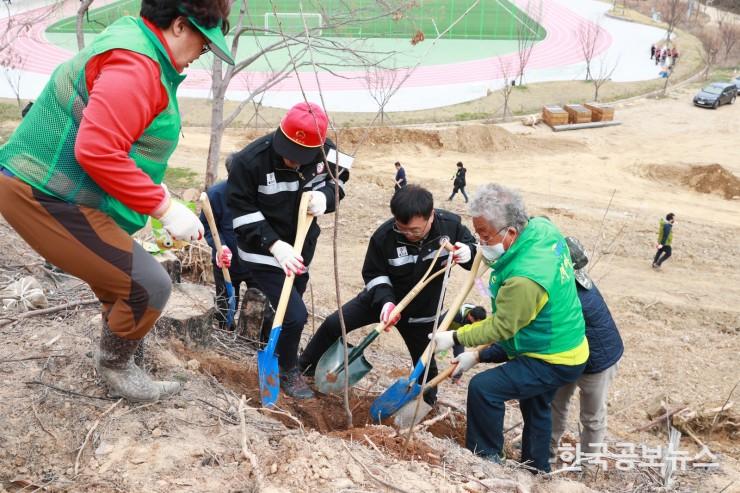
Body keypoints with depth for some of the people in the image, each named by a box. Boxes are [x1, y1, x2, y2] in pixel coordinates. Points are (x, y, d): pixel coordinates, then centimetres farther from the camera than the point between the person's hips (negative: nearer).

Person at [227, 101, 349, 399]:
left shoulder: (326, 152, -17)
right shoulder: (249, 161, -28)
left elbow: (337, 179, 1)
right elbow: (243, 212, -21)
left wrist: (325, 196, -24)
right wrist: (275, 245, -33)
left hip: (301, 248, 5)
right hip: (264, 254, -5)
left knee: (291, 306, 24)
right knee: (295, 316, -11)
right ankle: (287, 371, 18)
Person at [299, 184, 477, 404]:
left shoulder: (450, 225, -24)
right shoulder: (384, 236, -26)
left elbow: (474, 247, -6)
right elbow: (374, 274, -12)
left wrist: (468, 253, -32)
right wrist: (386, 301, -30)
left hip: (422, 309, 0)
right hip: (382, 297, 0)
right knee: (333, 324, -1)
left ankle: (427, 400, 43)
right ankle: (303, 369, 22)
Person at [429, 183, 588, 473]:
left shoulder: (524, 280, -37)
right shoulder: (543, 226, -11)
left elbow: (501, 328, -24)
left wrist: (456, 338, -13)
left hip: (553, 362, -10)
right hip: (567, 347, 10)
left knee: (483, 388, -18)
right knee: (535, 408, 28)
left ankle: (485, 460, 1)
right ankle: (537, 470, 48)